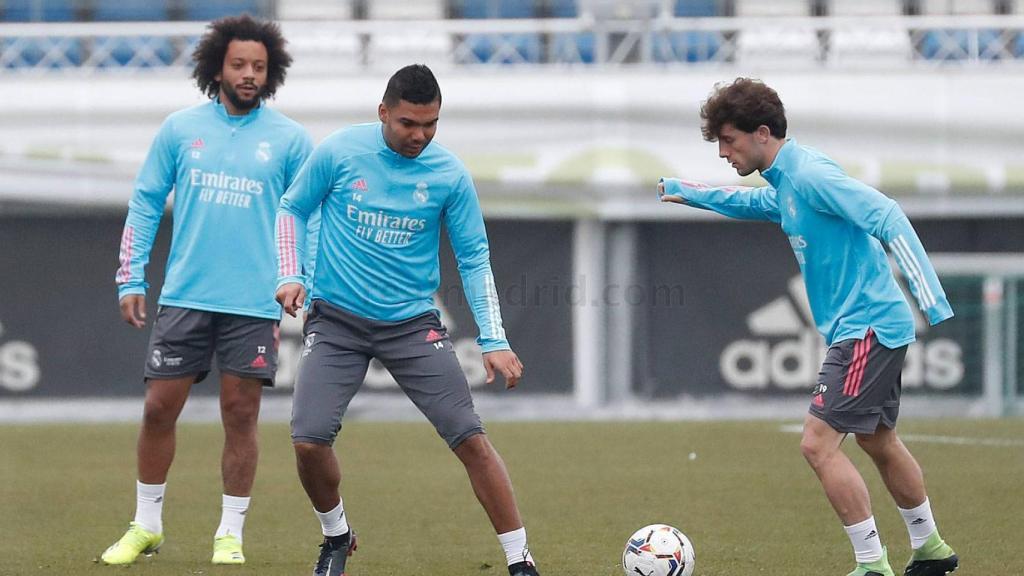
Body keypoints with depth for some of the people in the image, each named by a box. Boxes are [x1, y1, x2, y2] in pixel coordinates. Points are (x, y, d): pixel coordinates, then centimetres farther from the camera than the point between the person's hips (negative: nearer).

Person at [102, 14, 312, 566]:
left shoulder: (289, 139, 2)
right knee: (159, 409, 1)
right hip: (184, 297, 1)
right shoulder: (180, 128, 5)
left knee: (241, 416, 0)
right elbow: (144, 204, 10)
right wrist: (131, 281, 5)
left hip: (254, 306, -1)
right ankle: (145, 526, 15)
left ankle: (230, 535, 11)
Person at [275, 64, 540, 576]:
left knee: (470, 438, -11)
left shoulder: (449, 174, -5)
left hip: (412, 323, 0)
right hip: (337, 321, 0)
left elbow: (474, 259, 1)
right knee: (309, 440, -14)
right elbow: (292, 209, 8)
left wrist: (494, 341, -8)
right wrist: (290, 274, -8)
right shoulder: (339, 151, -7)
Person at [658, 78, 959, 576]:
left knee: (818, 442, -13)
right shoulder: (782, 186, 11)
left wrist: (930, 296, -33)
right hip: (867, 327, 10)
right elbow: (748, 202, 37)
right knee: (877, 440, 22)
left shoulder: (810, 175, -19)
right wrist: (687, 193, 44)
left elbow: (886, 216, -27)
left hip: (867, 325, -10)